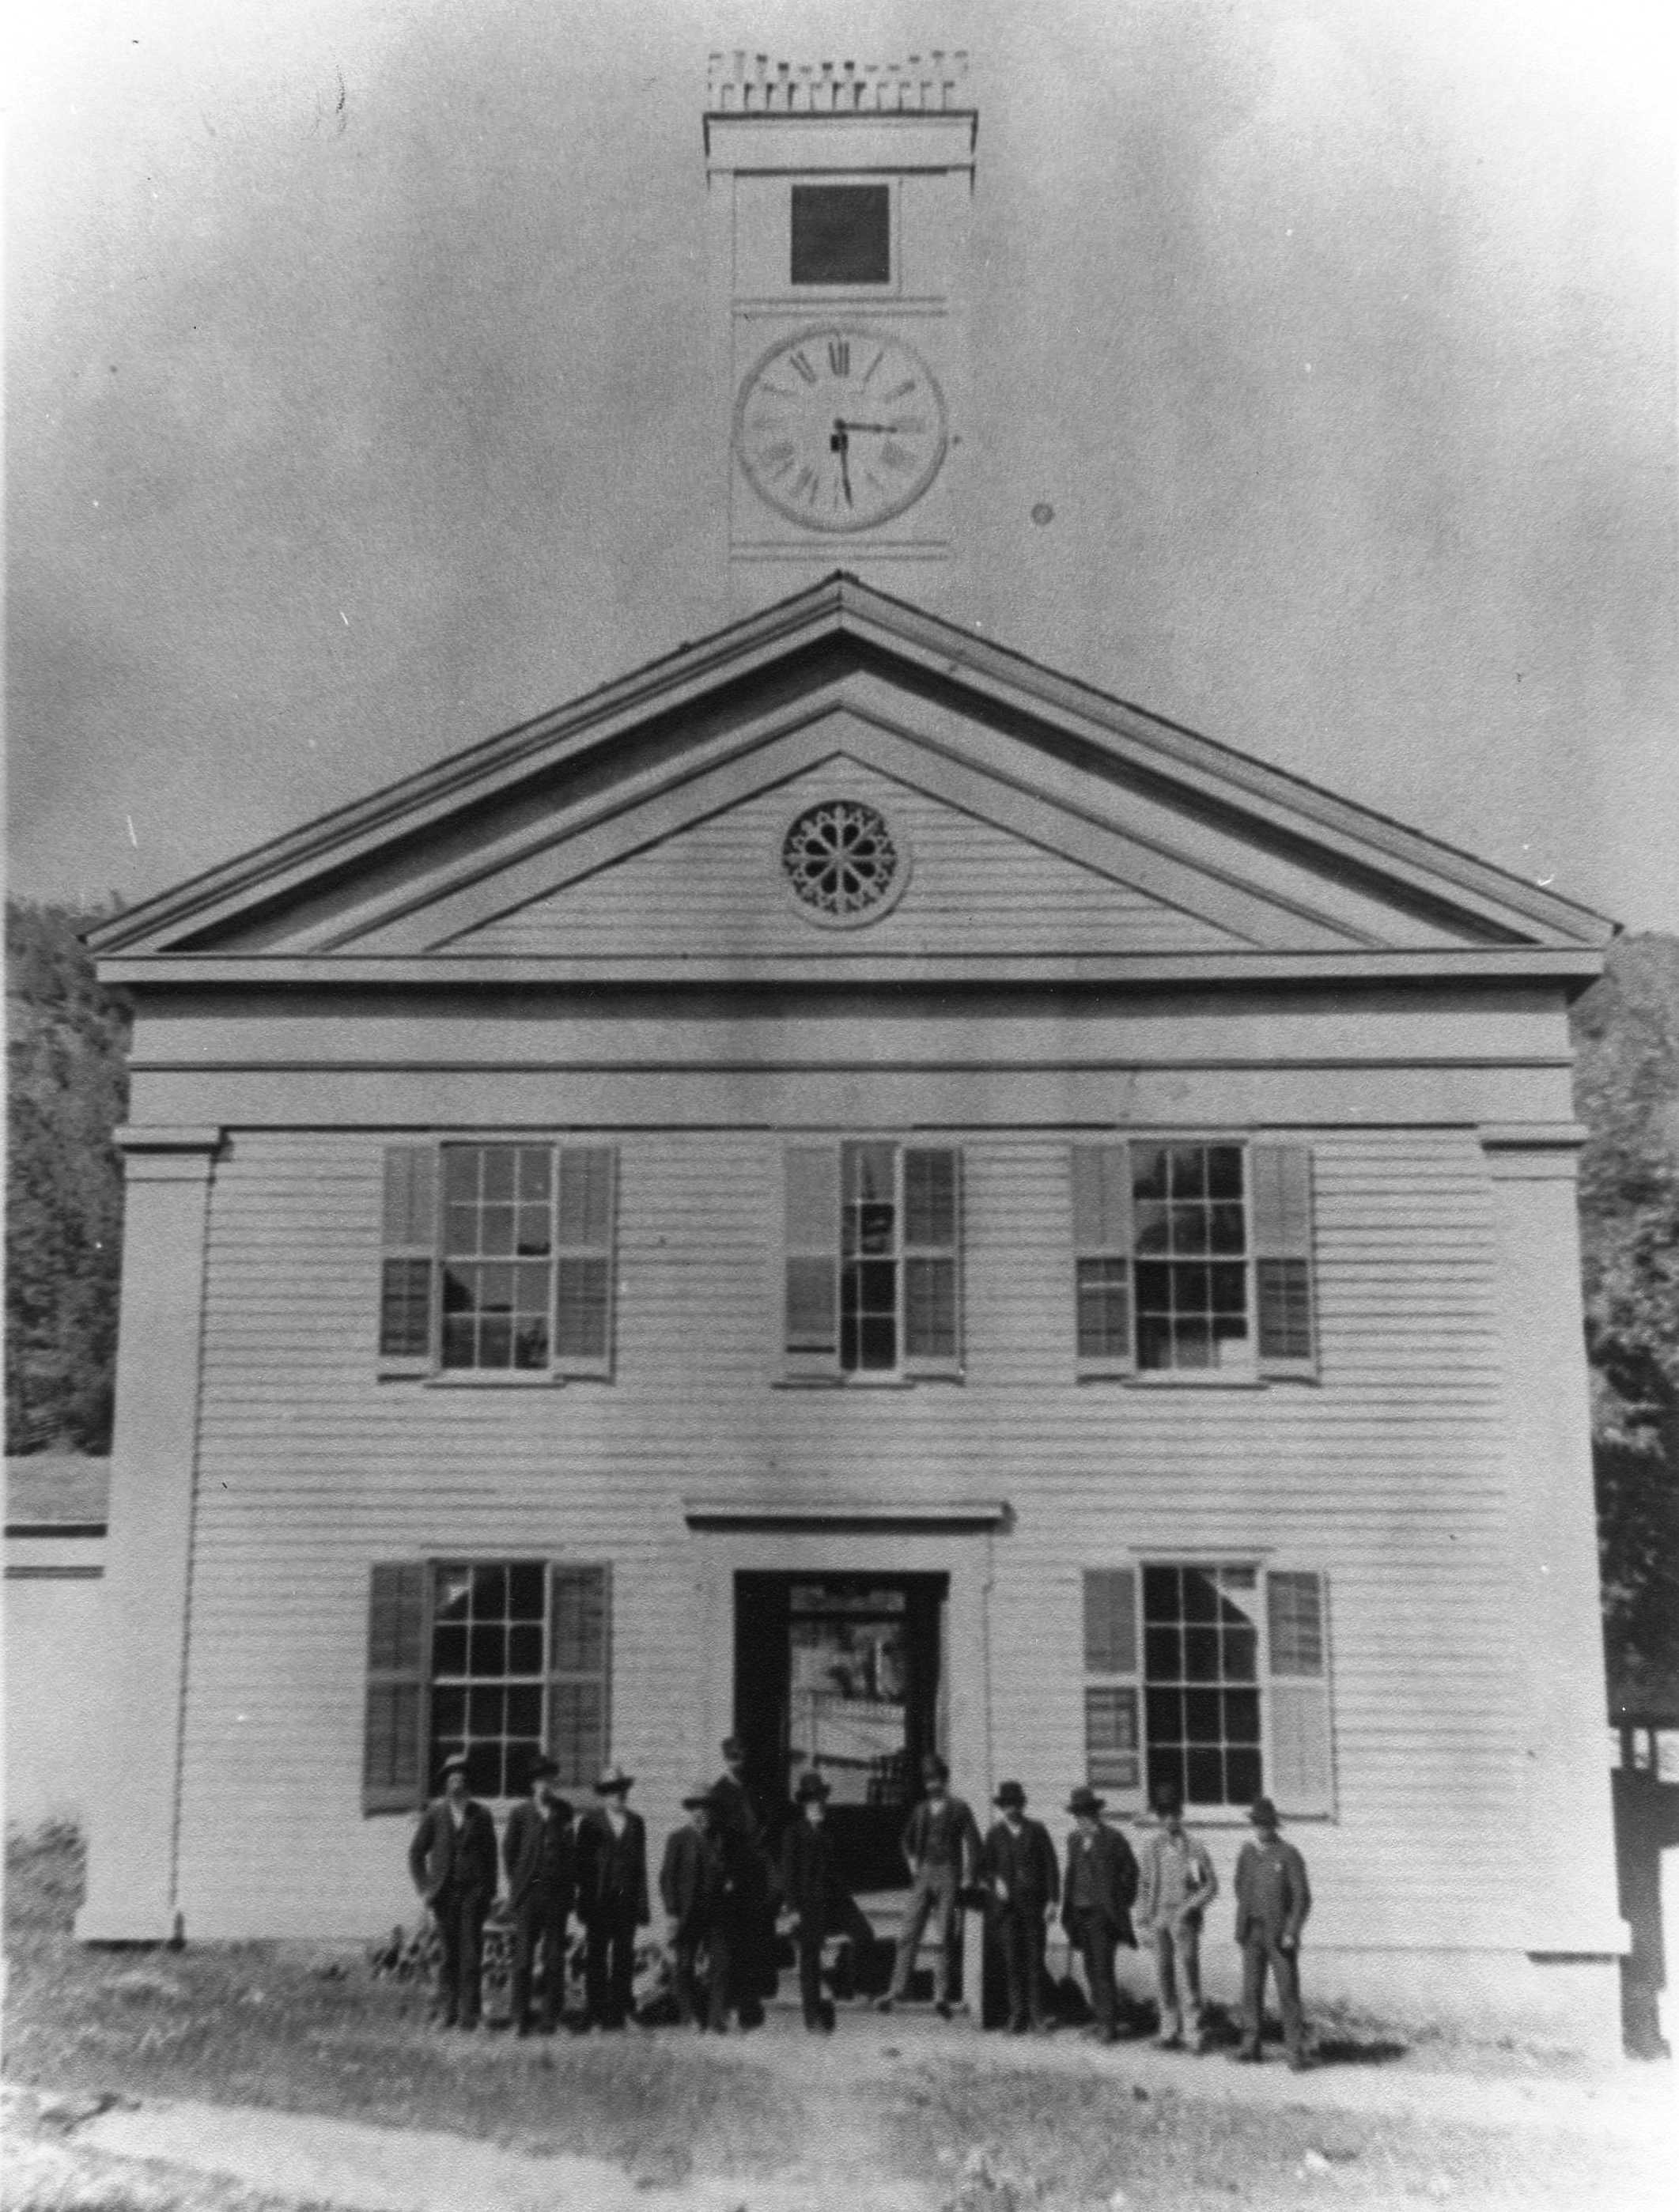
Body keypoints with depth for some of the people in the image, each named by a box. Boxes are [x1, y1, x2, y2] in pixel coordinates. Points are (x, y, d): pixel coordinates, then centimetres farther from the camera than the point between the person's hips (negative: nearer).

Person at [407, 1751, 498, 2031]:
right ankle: (447, 2013, 10)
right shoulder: (434, 1814, 6)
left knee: (471, 1954, -6)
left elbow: (490, 1856, 10)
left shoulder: (480, 1816, 7)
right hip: (444, 1892, 0)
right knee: (448, 1954, 2)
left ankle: (468, 2014, -3)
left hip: (474, 1892, 0)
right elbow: (417, 1853, 10)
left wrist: (489, 1893, 4)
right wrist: (424, 1889, 1)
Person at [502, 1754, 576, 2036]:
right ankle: (520, 2020, 3)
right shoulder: (520, 1812, 3)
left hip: (558, 1893, 2)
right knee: (523, 1958, -2)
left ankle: (551, 2019, 10)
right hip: (529, 1893, -2)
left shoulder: (563, 1811, 9)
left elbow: (572, 1849, 13)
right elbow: (509, 1850, 9)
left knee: (554, 1959, 3)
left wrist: (572, 1882, 5)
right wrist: (516, 1884, 6)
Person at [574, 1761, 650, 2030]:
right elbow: (581, 1862, 2)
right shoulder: (590, 1821, 4)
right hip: (598, 1899, -2)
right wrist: (585, 1895, -6)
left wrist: (642, 1902, 5)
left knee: (624, 1957, 1)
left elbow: (640, 1864, 11)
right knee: (597, 1957, 1)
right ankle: (596, 2014, 7)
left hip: (626, 1899, 2)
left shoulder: (636, 1823, 12)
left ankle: (619, 2013, 6)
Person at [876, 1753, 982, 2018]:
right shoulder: (921, 1811, 12)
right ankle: (898, 1990, -1)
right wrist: (911, 1860, 13)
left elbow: (973, 1843, -3)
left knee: (943, 1939, -5)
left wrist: (967, 1878, -6)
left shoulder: (958, 1809, 0)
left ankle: (942, 1996, -3)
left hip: (948, 1877, -4)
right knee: (908, 1935, -2)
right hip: (923, 1877, 4)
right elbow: (908, 1838, 28)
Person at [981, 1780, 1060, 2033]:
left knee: (1034, 1960, -4)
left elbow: (1051, 1865, 3)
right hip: (1006, 1905, 1)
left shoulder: (1037, 1830, 4)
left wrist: (1053, 1900, -5)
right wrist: (995, 1882, -7)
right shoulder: (996, 1833, 9)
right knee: (1012, 1962, -1)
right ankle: (1018, 2015, 5)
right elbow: (984, 1867, 13)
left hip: (1033, 1904, -1)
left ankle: (1037, 2014, 4)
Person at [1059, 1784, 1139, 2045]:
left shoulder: (1113, 1839, -8)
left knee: (1103, 1968, -9)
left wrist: (1119, 1905, -4)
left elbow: (1130, 1872, -4)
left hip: (1102, 1913, -7)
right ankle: (1102, 2018, 20)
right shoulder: (1074, 1840, 11)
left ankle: (1109, 2025, -5)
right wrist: (1067, 1910, 13)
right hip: (1081, 1911, 7)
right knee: (1091, 1967, 11)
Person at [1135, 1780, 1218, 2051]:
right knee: (1163, 1976, 8)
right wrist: (1142, 1920, 8)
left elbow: (1211, 1885, -3)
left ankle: (1192, 2032, 1)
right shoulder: (1152, 1846, 7)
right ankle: (1170, 2030, 19)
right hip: (1159, 1919, 4)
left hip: (1184, 1920, -4)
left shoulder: (1194, 1847, -5)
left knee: (1187, 1973, -7)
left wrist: (1190, 1908, -14)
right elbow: (1145, 1884, 13)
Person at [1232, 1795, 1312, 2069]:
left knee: (1288, 1991, -4)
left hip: (1280, 1934, -4)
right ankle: (1250, 2046, 11)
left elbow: (1303, 1897, -9)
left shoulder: (1289, 1855, -8)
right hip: (1253, 1932, 4)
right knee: (1251, 1989, 4)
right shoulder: (1248, 1852, 7)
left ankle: (1296, 2051, 0)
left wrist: (1291, 1933, -15)